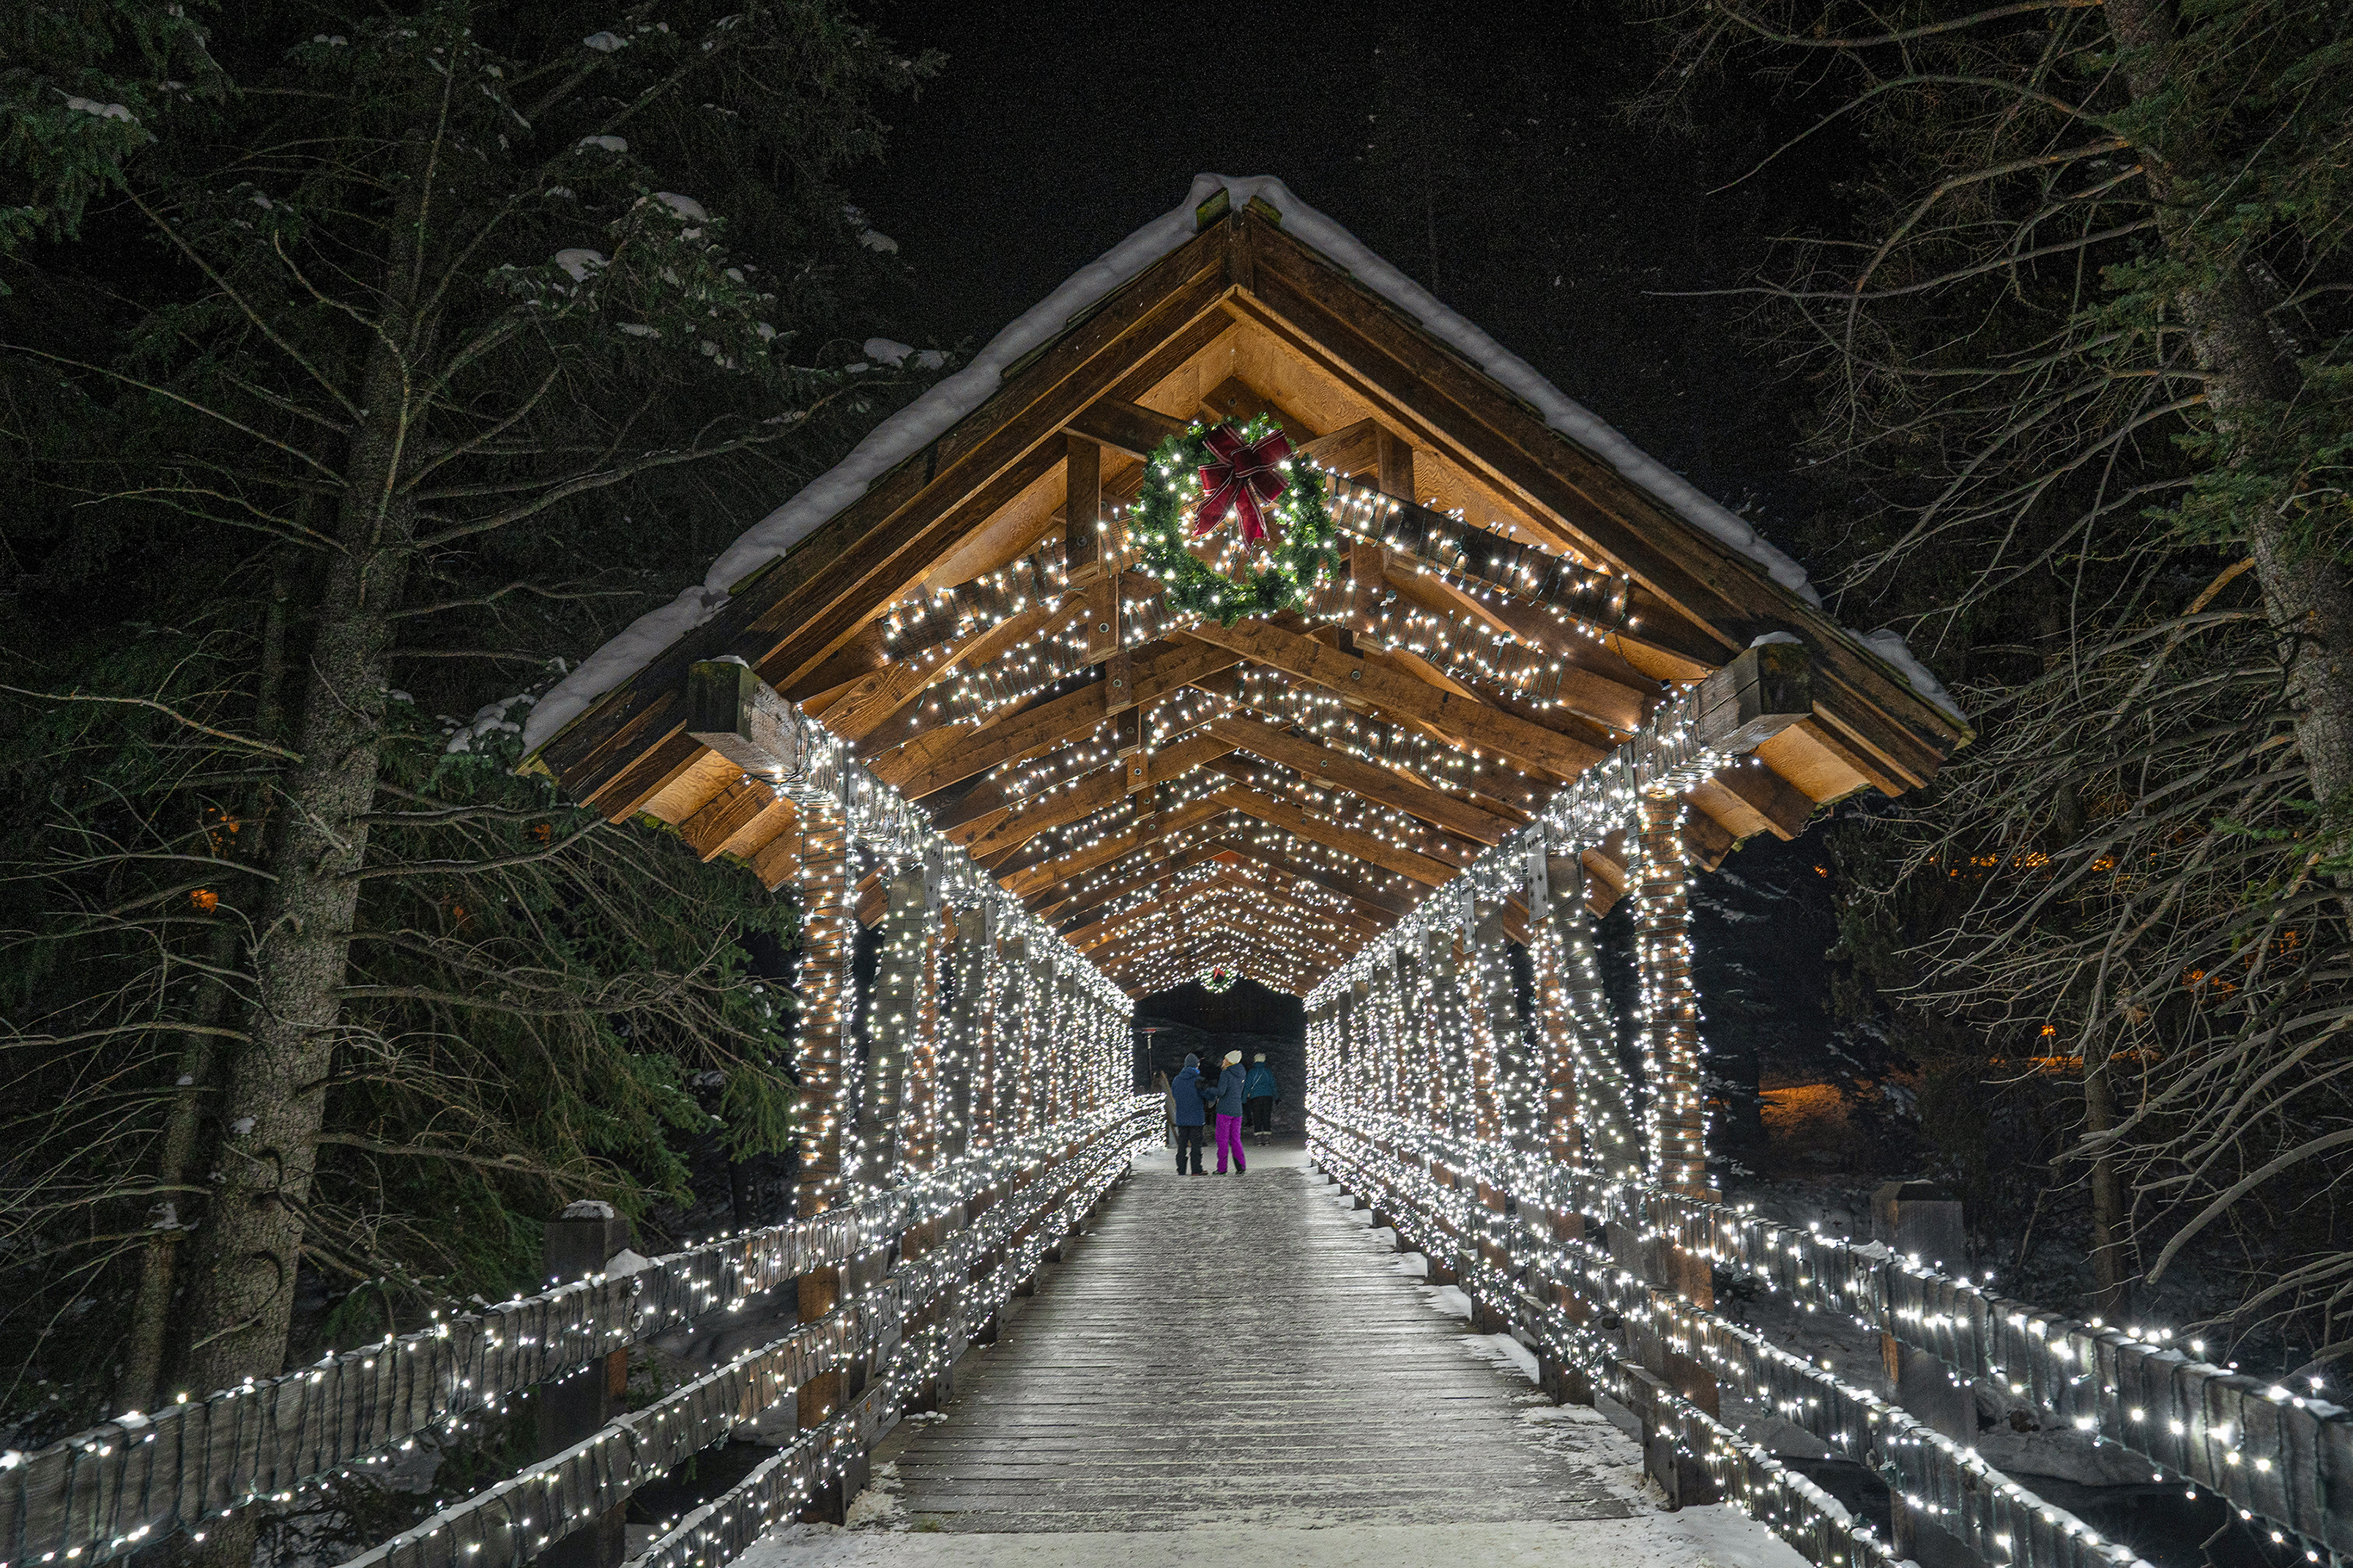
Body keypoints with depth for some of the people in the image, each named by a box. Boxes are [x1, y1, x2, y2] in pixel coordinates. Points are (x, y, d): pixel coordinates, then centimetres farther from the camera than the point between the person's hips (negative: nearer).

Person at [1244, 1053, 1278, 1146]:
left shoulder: (1252, 1072, 0)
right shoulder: (1268, 1071, 6)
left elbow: (1248, 1086, 0)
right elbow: (1273, 1084, 9)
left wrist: (1244, 1099, 5)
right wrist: (1276, 1096, 20)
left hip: (1255, 1097, -2)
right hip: (1268, 1096, 2)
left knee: (1257, 1117, 2)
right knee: (1267, 1117, 5)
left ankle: (1259, 1137, -4)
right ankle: (1266, 1136, 0)